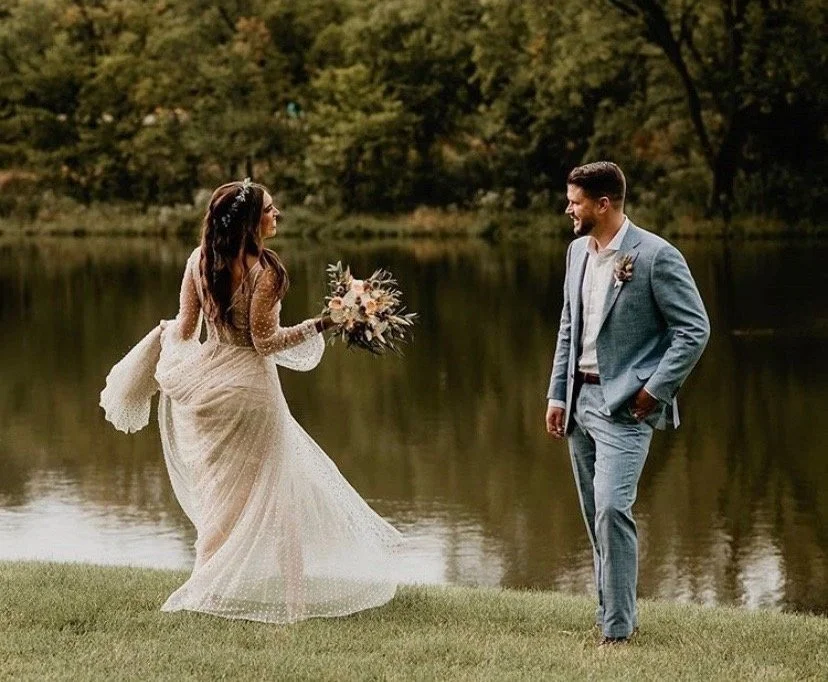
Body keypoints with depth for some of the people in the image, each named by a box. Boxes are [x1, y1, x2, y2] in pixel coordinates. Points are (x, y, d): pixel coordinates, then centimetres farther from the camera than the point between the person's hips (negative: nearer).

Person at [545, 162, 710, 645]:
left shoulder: (656, 256, -12)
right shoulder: (578, 251, 11)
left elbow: (695, 330, -11)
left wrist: (655, 391, -14)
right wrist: (558, 394, 12)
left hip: (625, 405, -8)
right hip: (581, 398, 8)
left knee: (611, 509, -17)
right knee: (597, 515, 11)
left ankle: (618, 628, -11)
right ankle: (615, 613, 22)